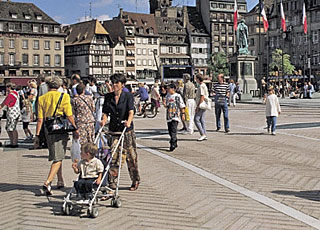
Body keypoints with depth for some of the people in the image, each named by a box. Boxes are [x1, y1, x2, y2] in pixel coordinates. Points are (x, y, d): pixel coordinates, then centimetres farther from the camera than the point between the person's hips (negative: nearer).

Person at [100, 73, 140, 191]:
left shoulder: (128, 96, -1)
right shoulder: (108, 97, 9)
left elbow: (131, 112, -14)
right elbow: (105, 112, 6)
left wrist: (128, 121, -34)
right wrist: (104, 120, -16)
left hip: (127, 131, -2)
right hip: (113, 130, 3)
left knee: (131, 156, 3)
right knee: (113, 156, -3)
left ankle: (135, 181, 17)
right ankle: (112, 181, 4)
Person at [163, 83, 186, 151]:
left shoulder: (177, 96, -4)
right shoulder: (167, 96, 11)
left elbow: (182, 106, -1)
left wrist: (183, 114, -4)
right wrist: (164, 104, -4)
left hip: (175, 116, -6)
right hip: (169, 116, 6)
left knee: (173, 130, -13)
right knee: (170, 130, 10)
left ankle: (173, 144, -12)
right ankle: (175, 143, 25)